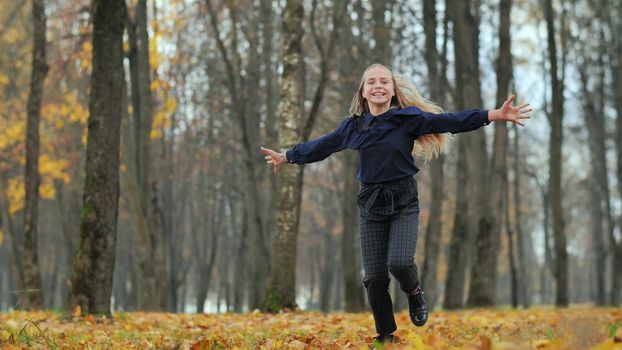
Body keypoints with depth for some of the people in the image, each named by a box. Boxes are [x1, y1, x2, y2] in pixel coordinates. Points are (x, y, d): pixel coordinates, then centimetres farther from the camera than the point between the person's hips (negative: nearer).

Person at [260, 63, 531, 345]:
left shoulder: (409, 118, -5)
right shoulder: (352, 126, 4)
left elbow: (451, 121, -12)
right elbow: (319, 147, 17)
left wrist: (496, 115, -21)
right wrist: (286, 156, 26)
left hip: (404, 203, -3)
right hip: (371, 204, 3)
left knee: (399, 262, -23)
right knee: (374, 278, 1)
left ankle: (414, 292, 14)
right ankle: (385, 335, 19)